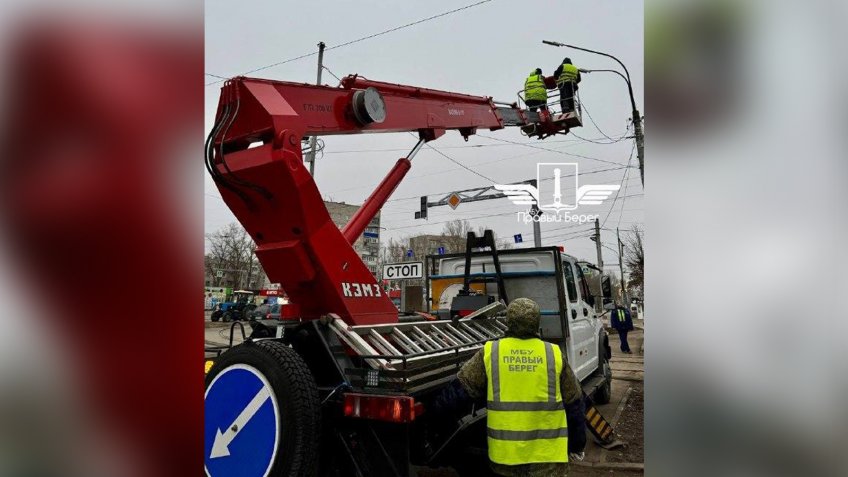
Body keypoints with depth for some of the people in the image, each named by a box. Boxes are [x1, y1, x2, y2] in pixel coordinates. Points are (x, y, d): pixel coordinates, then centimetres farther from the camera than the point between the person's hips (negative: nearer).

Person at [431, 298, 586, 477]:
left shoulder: (489, 353, -4)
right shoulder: (554, 355, -2)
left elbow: (460, 390, 1)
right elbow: (574, 404, 5)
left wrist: (437, 409, 17)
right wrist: (577, 445, 17)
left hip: (505, 454, 0)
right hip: (548, 455, 0)